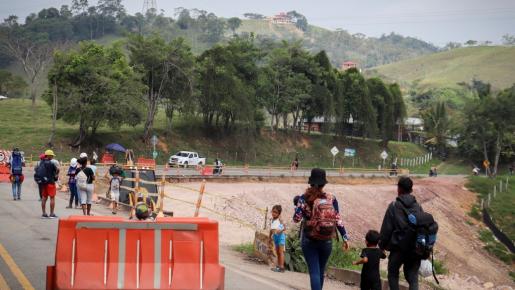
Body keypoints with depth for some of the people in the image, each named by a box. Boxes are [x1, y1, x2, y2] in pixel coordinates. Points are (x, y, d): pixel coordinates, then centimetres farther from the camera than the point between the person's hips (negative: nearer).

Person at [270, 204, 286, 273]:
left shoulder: (279, 219, -11)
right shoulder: (272, 220, 10)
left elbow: (284, 227, -19)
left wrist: (281, 230, -36)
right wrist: (270, 236, 22)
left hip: (280, 236, -8)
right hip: (275, 236, 8)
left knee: (281, 251, -9)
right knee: (277, 252, 13)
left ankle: (281, 267, -11)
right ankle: (278, 266, 19)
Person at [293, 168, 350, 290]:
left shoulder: (305, 198, -6)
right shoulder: (331, 198, -2)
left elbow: (296, 218, -7)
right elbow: (338, 220, -3)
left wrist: (297, 206, 11)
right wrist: (345, 237, 3)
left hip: (309, 240, -2)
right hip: (327, 241, 2)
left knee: (314, 272, -2)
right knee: (321, 271, 18)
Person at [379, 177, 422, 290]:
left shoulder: (394, 206, -8)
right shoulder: (417, 206, 4)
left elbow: (386, 228, -8)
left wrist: (382, 245, 4)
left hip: (398, 247, -3)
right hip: (415, 248, 3)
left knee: (393, 274, 15)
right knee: (413, 277, 8)